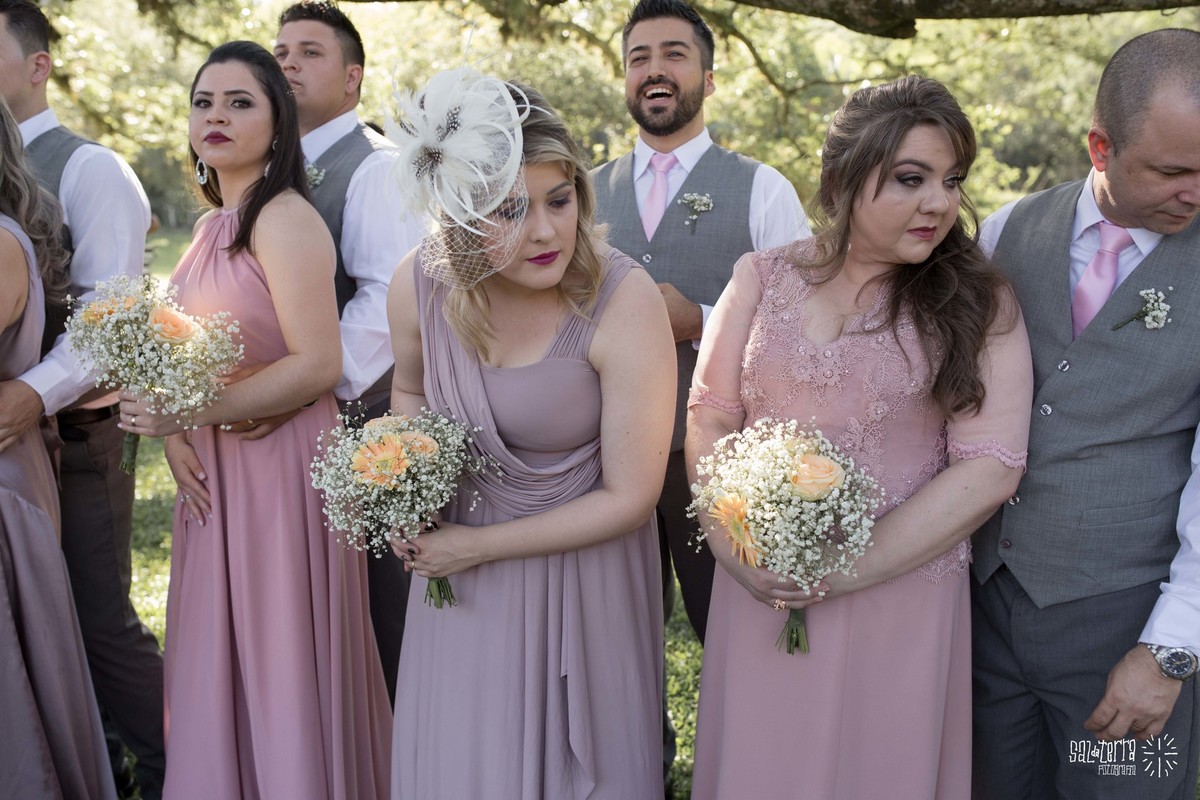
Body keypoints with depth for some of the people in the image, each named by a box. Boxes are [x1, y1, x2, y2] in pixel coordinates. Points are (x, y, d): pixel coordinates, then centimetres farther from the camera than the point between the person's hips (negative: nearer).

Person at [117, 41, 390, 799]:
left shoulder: (285, 218, -14)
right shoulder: (216, 225, 12)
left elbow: (317, 365, -20)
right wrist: (172, 432, -1)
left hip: (281, 466, -8)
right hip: (216, 472, 8)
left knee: (284, 664, 5)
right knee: (223, 660, 17)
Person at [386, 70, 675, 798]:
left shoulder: (625, 303, -27)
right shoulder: (418, 286, -14)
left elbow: (629, 498, -21)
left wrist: (479, 546, -16)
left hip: (583, 567, -3)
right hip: (459, 560, 3)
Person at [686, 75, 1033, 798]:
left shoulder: (979, 303, -6)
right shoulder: (762, 278, 0)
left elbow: (989, 467, -12)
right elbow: (709, 418, 2)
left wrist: (847, 571, -16)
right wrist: (734, 547, -12)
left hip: (903, 597, -2)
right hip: (758, 592, 2)